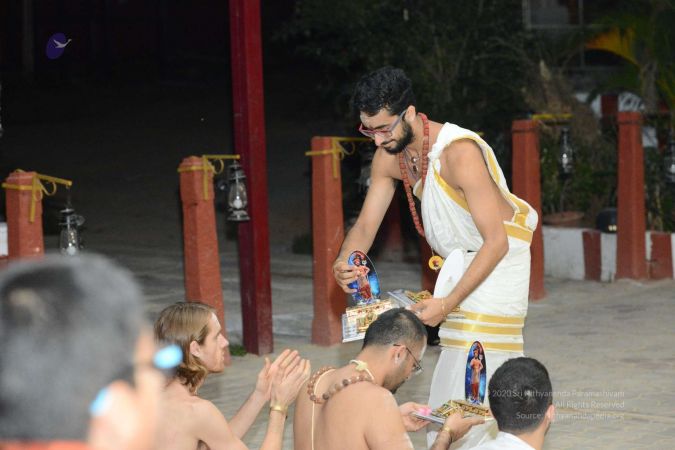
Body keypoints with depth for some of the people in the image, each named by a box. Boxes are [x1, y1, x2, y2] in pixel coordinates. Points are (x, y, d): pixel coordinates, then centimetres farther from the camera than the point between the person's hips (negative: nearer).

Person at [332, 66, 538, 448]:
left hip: (498, 258, -8)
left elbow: (496, 242, -31)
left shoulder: (459, 153, -32)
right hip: (461, 259, 8)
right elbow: (366, 224, 0)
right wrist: (345, 263, -24)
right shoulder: (389, 157, -7)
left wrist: (448, 303, -33)